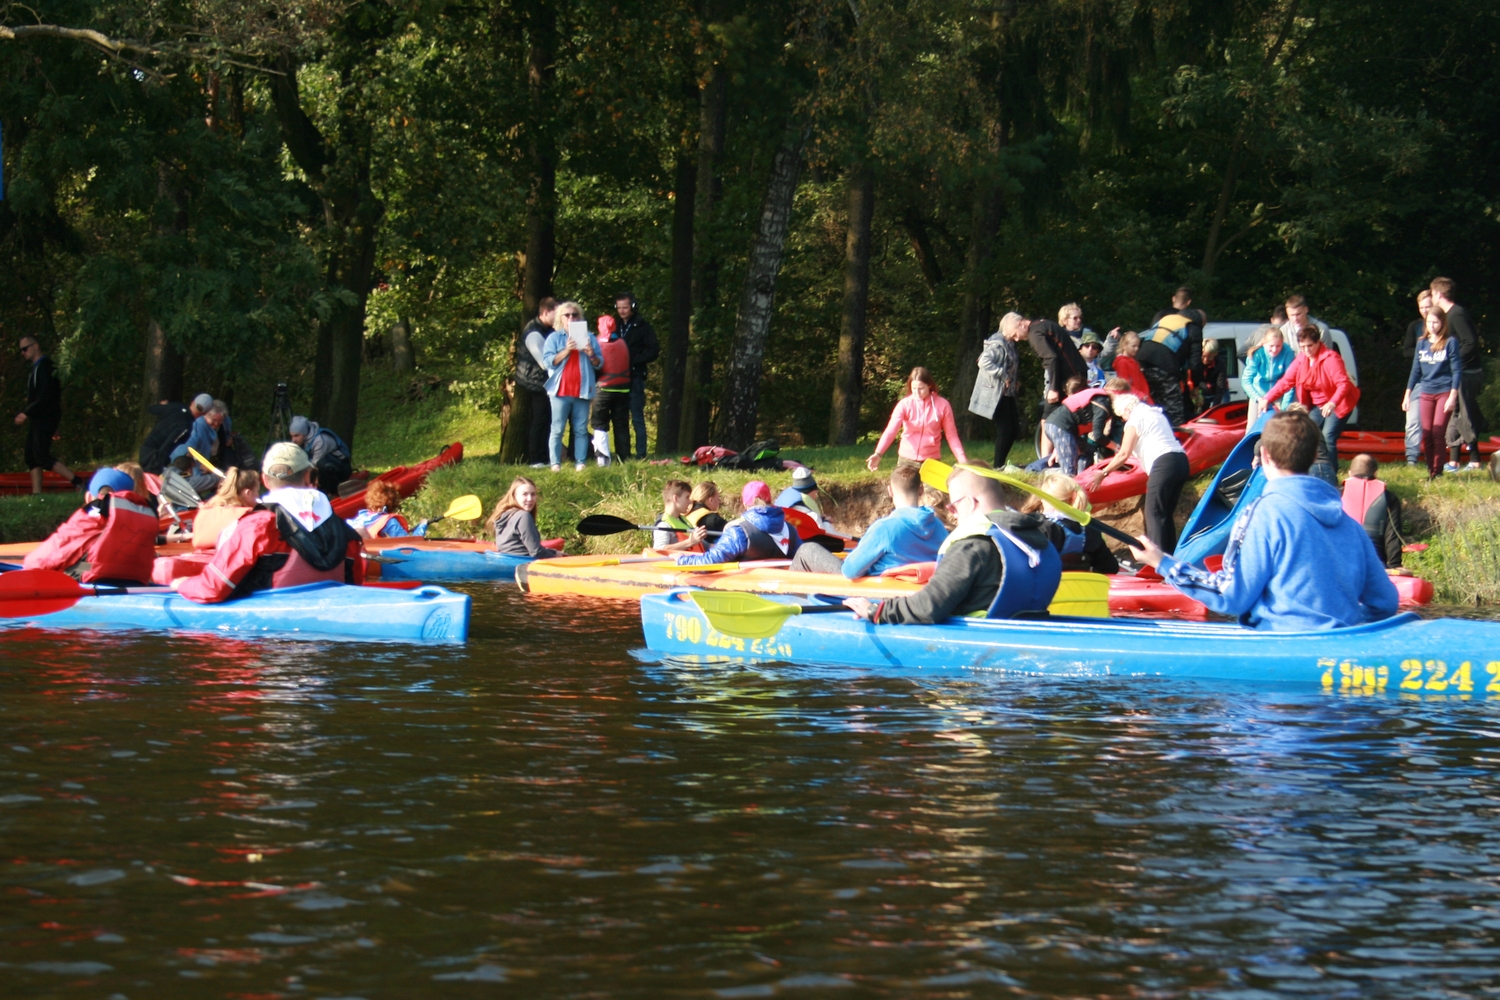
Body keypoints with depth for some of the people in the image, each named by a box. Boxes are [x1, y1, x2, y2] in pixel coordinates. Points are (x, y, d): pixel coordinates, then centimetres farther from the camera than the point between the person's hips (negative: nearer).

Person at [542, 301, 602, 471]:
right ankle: (555, 464, -5)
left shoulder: (588, 337, 14)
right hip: (560, 391, -2)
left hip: (582, 391, 2)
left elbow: (599, 364, 10)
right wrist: (566, 350, -15)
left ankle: (580, 463, 0)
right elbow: (548, 361, -4)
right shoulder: (554, 338, 9)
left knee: (581, 430, 0)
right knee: (557, 430, -4)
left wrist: (591, 355, -11)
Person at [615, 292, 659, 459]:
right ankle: (623, 454, 10)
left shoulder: (643, 328, 0)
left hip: (635, 378, -5)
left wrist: (632, 361, -12)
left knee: (637, 418, -5)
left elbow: (653, 351, -5)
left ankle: (641, 455, -4)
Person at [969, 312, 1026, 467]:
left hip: (1007, 393, 10)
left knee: (1014, 428, 9)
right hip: (997, 394, -10)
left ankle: (1001, 464, 16)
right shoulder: (998, 344, -16)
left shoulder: (1009, 344, 14)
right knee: (1005, 430, -8)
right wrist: (1003, 376, -25)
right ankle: (998, 466, 0)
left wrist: (1015, 381, 5)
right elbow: (985, 362, -30)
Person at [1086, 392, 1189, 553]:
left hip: (1163, 464, -9)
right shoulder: (1157, 414, 25)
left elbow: (1123, 455, -3)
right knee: (1167, 514, 12)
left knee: (1154, 514, -7)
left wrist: (1102, 473, 5)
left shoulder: (1134, 420, 1)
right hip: (1181, 460, 9)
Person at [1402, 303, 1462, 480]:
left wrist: (1453, 396, -13)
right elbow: (1416, 370, 15)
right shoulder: (1422, 343, 9)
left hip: (1445, 392, -4)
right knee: (1426, 434, 0)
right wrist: (1407, 394, 11)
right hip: (1426, 394, 4)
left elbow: (1457, 371, -5)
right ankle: (1430, 470, 7)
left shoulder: (1450, 343, -3)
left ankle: (1437, 472, -6)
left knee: (1438, 432, -11)